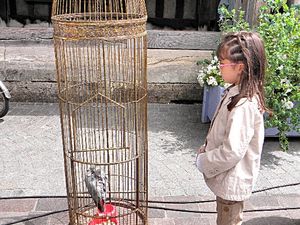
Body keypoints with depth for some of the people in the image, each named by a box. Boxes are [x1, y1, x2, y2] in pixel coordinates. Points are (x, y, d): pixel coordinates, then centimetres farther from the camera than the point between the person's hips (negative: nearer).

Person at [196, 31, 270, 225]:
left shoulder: (243, 106, -31)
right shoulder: (238, 93, -1)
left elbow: (232, 151, -31)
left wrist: (204, 162, -18)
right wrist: (205, 150, 5)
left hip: (232, 181, -9)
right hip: (228, 177, 9)